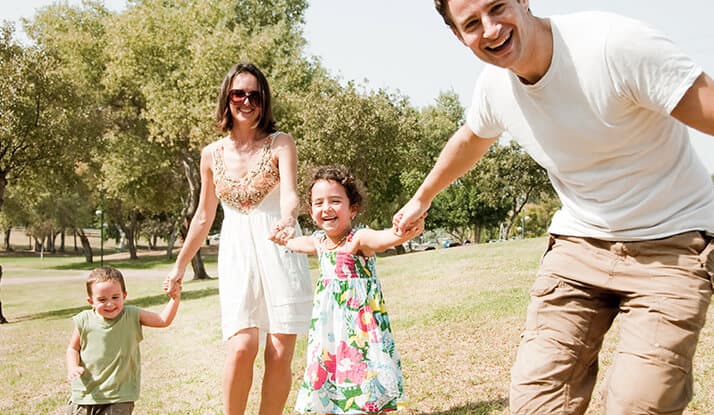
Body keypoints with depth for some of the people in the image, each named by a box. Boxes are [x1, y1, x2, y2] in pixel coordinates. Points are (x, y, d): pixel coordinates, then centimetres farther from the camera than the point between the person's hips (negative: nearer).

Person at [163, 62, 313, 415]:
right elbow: (204, 217, 18)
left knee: (280, 354, -3)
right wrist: (180, 265, 21)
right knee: (242, 347, -15)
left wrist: (287, 221, -41)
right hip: (237, 253, 2)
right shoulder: (212, 154, 9)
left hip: (279, 250, -1)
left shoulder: (280, 143, -1)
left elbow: (290, 194, -18)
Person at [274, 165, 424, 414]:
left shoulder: (359, 239, -17)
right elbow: (298, 244, 32)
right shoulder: (319, 241, 6)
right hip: (329, 330, 7)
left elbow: (385, 237, -40)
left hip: (361, 328, -7)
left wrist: (405, 232, -62)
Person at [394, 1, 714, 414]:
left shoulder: (617, 45, -23)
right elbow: (469, 140, 19)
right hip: (579, 241, 5)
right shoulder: (494, 85, -3)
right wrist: (422, 198, 33)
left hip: (671, 240, -4)